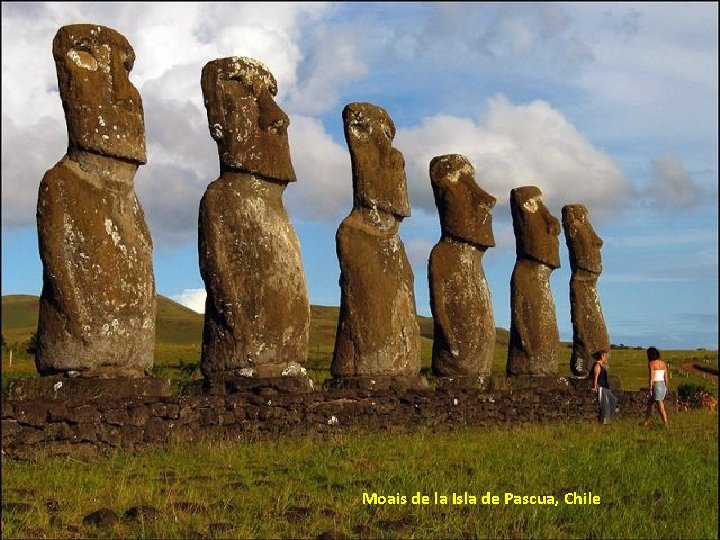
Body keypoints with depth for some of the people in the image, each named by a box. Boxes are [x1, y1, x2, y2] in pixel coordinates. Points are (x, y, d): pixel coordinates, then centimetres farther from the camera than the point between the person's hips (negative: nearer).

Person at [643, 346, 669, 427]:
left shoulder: (651, 363, -11)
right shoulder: (663, 363, 10)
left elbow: (651, 377, -16)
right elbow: (666, 377, 12)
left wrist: (650, 389, -14)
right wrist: (666, 389, 18)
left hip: (656, 386, -7)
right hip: (663, 386, 7)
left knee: (660, 408, -3)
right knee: (649, 403, 16)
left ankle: (666, 425, -7)